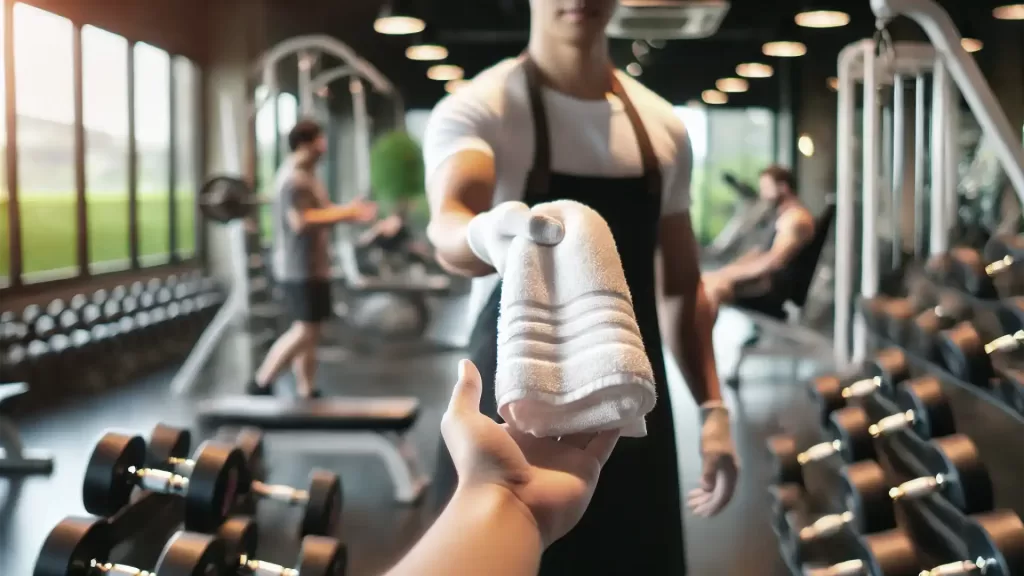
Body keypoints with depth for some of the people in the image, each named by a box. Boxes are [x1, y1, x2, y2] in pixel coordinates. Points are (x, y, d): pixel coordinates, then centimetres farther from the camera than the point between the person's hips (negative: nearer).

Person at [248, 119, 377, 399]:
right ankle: (261, 384, 2)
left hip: (313, 267, 10)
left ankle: (307, 393, 15)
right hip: (300, 268, -10)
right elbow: (301, 221, -26)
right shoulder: (293, 179, -17)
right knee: (304, 330, -8)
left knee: (311, 331, 10)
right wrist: (345, 213, -22)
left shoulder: (308, 175, 16)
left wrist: (349, 211, 9)